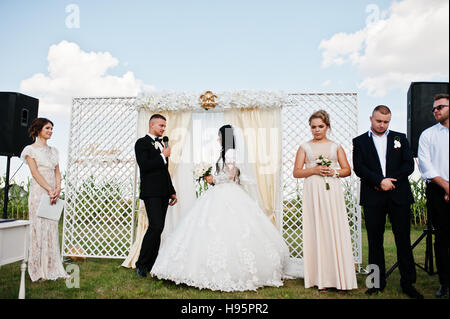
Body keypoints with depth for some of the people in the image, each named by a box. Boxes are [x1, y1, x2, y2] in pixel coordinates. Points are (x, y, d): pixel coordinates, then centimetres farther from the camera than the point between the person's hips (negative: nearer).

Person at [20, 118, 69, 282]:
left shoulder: (53, 150, 18)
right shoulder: (30, 149, 1)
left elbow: (57, 171, 12)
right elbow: (35, 172, -9)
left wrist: (58, 189, -5)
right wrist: (50, 189, -17)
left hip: (53, 193, 6)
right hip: (38, 192, -5)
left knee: (52, 228, 6)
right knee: (39, 227, -4)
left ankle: (51, 268, 12)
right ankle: (38, 270, 4)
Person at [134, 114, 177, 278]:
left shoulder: (161, 145, 22)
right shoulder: (142, 143, -1)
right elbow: (144, 166, -16)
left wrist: (172, 191, 22)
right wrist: (163, 156, -8)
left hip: (163, 193, 8)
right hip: (151, 192, -8)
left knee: (158, 229, 7)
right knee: (156, 227, -17)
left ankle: (151, 264, 14)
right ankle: (141, 264, -5)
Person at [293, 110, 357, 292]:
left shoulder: (336, 147, 14)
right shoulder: (304, 147, 11)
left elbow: (347, 170, 11)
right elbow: (296, 172, 4)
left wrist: (334, 172, -7)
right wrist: (314, 170, -10)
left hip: (332, 191, 1)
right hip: (313, 193, 0)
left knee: (336, 230, -3)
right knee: (317, 231, -2)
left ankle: (340, 279, 6)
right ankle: (322, 279, 5)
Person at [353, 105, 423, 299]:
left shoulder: (400, 138, 14)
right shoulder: (360, 141, 8)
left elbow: (409, 165, 5)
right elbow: (358, 168, -3)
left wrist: (391, 181, -9)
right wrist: (380, 180, -15)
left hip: (399, 196, 1)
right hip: (373, 199, -1)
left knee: (404, 241, 4)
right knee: (375, 242, 5)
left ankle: (408, 283, 15)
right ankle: (378, 282, 16)